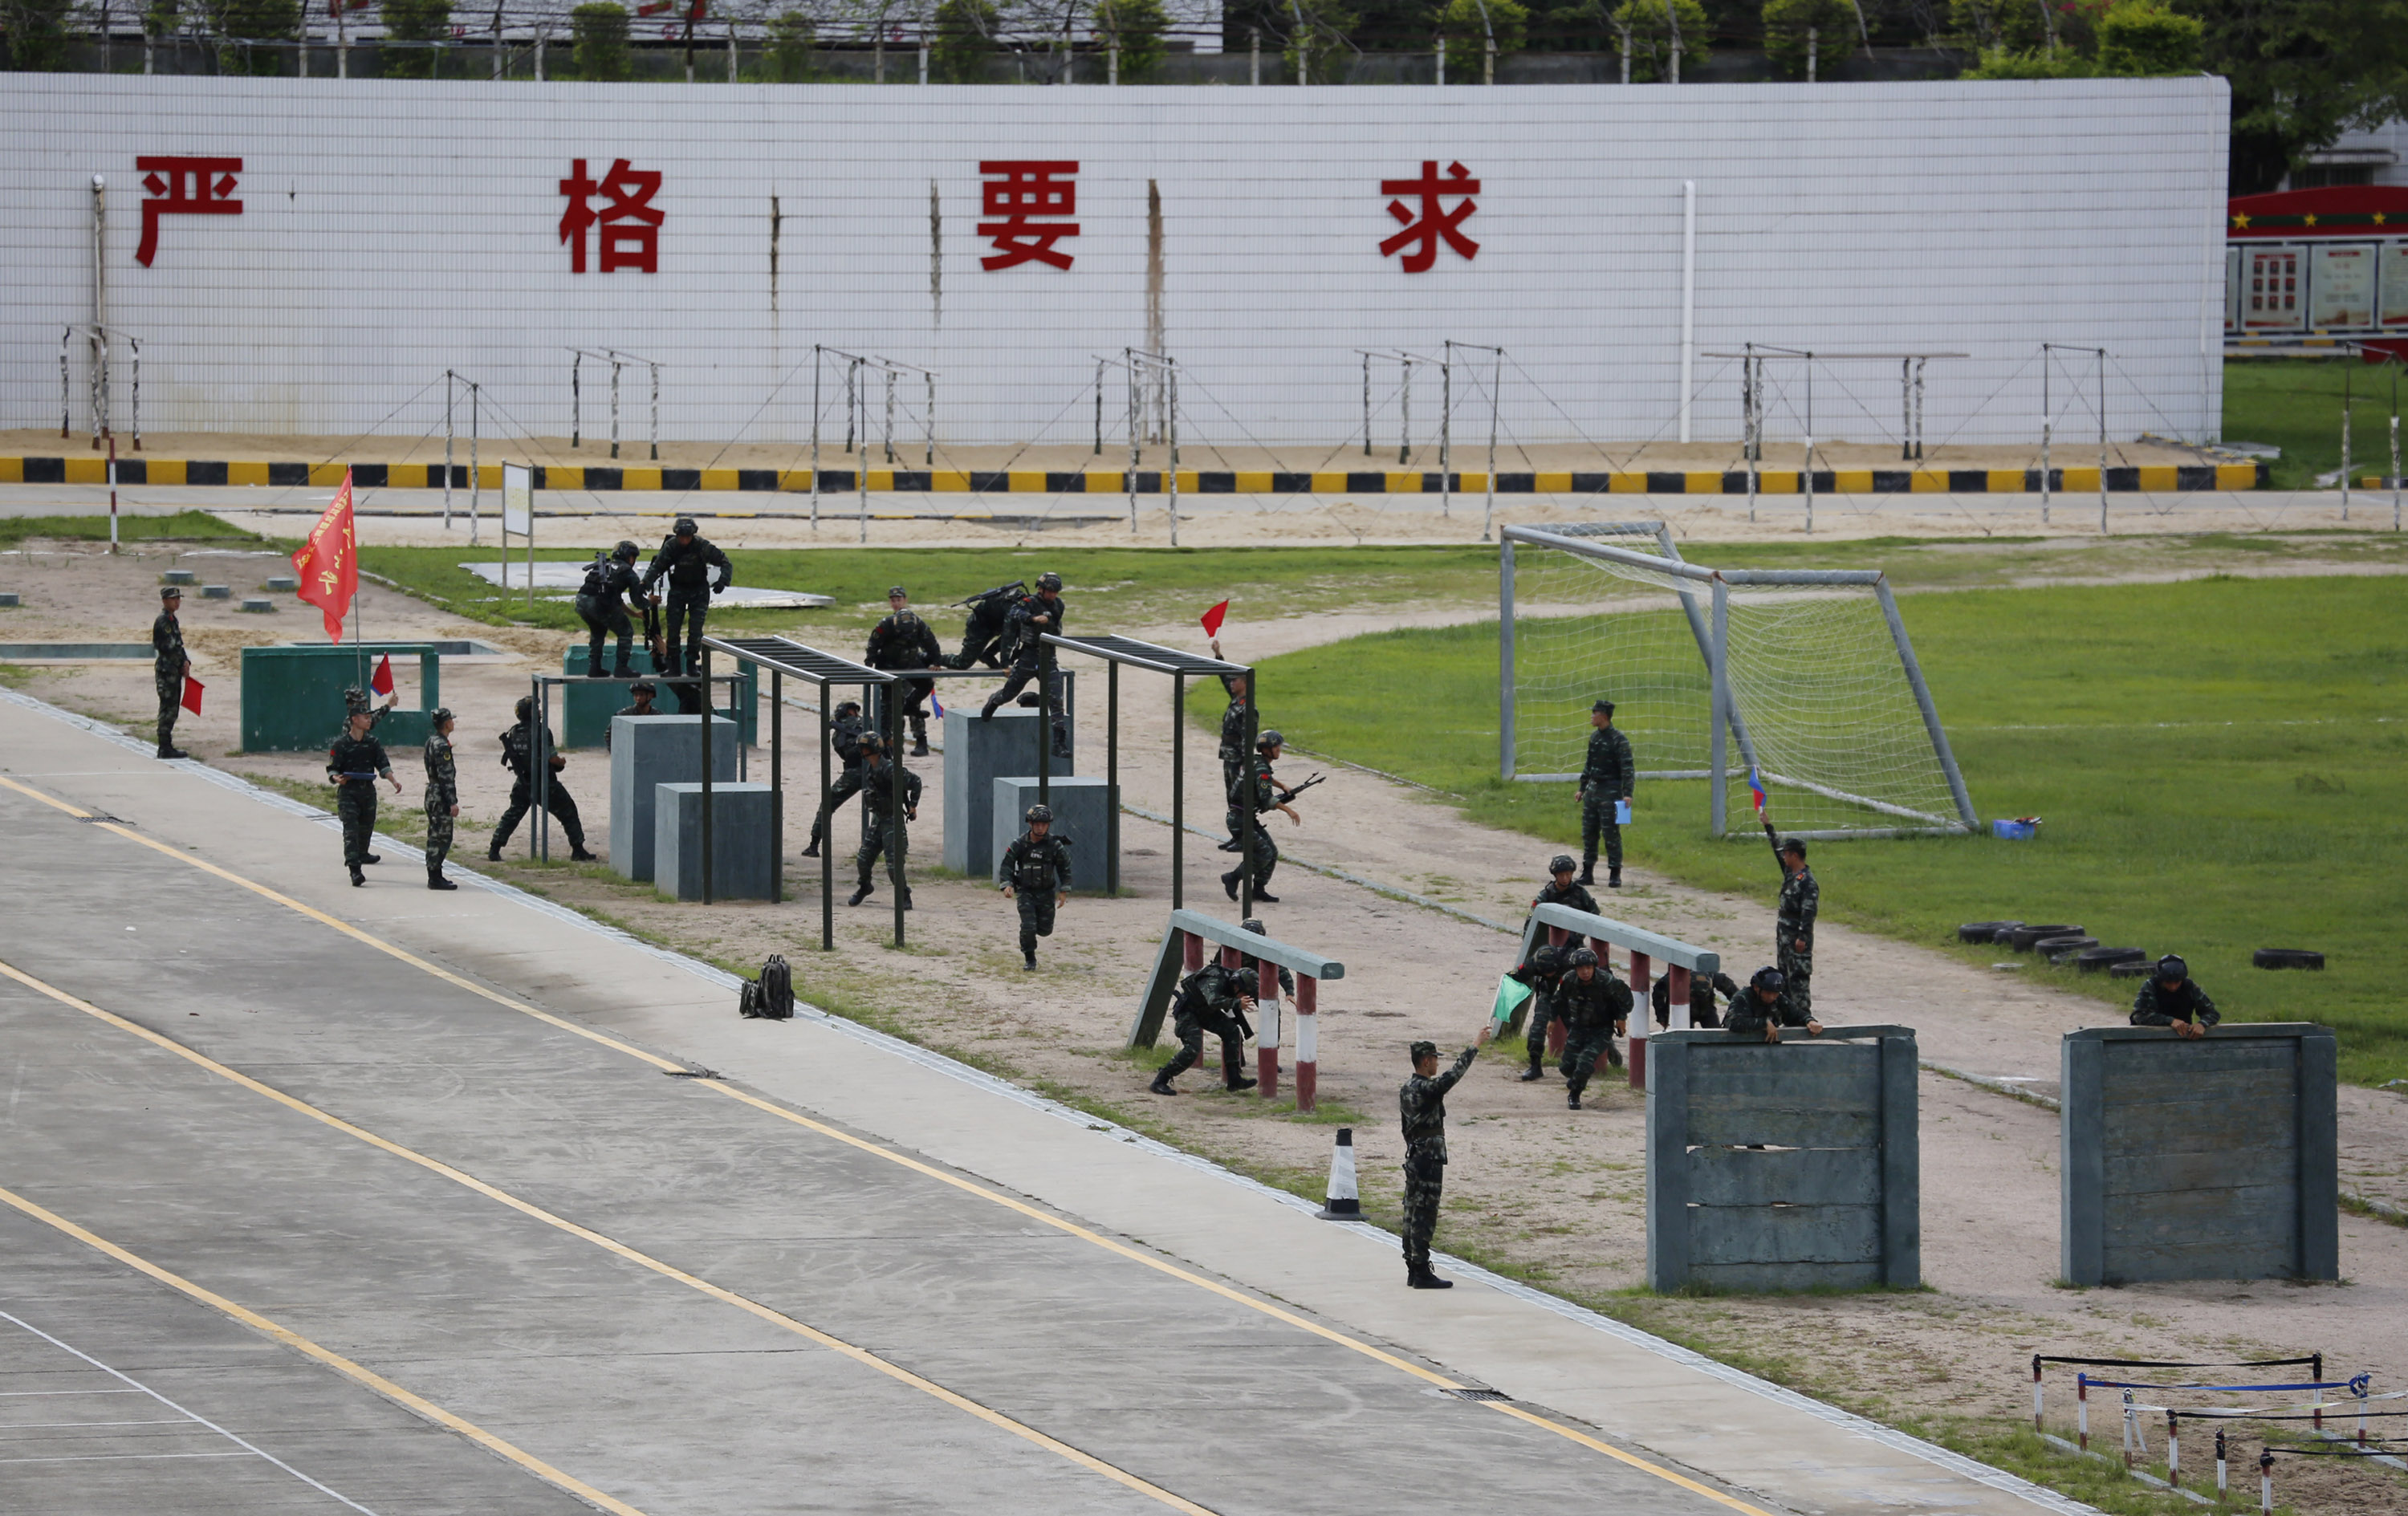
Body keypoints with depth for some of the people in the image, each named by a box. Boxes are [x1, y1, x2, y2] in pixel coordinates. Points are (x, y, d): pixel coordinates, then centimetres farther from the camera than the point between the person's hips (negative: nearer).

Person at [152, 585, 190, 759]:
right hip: (166, 671, -10)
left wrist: (186, 662, 3)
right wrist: (183, 664, -9)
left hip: (175, 671, 10)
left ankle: (167, 747, 17)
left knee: (172, 710, 12)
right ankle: (165, 748, -7)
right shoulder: (162, 621, -14)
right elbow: (170, 647, -18)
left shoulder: (172, 620, 17)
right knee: (168, 709, -8)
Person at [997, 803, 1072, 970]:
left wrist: (1064, 891, -2)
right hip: (1025, 892, -1)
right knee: (1028, 926, -11)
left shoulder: (1054, 845, -7)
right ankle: (1029, 959, 7)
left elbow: (1065, 868, 3)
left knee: (1045, 929, 4)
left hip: (1046, 892, 1)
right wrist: (1006, 885, -18)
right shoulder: (1021, 844, -8)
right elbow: (1007, 865, -3)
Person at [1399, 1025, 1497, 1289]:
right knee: (1424, 1217, -7)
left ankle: (1413, 1270, 18)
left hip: (1413, 1158, 10)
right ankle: (1422, 1273, -6)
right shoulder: (1425, 1089, -19)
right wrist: (1476, 1045, -18)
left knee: (1413, 1215, 12)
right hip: (1429, 1160, -10)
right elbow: (1452, 1076, -23)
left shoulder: (1407, 1088, 9)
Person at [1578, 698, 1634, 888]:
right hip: (1593, 789, 8)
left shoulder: (1618, 739, -12)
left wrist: (1627, 793, -22)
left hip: (1610, 789, -8)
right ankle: (1587, 873, 16)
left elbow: (1628, 767, -15)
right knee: (1588, 832, 9)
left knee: (1611, 833, -6)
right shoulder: (1594, 737, 12)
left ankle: (1615, 875, -1)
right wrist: (1582, 788, 22)